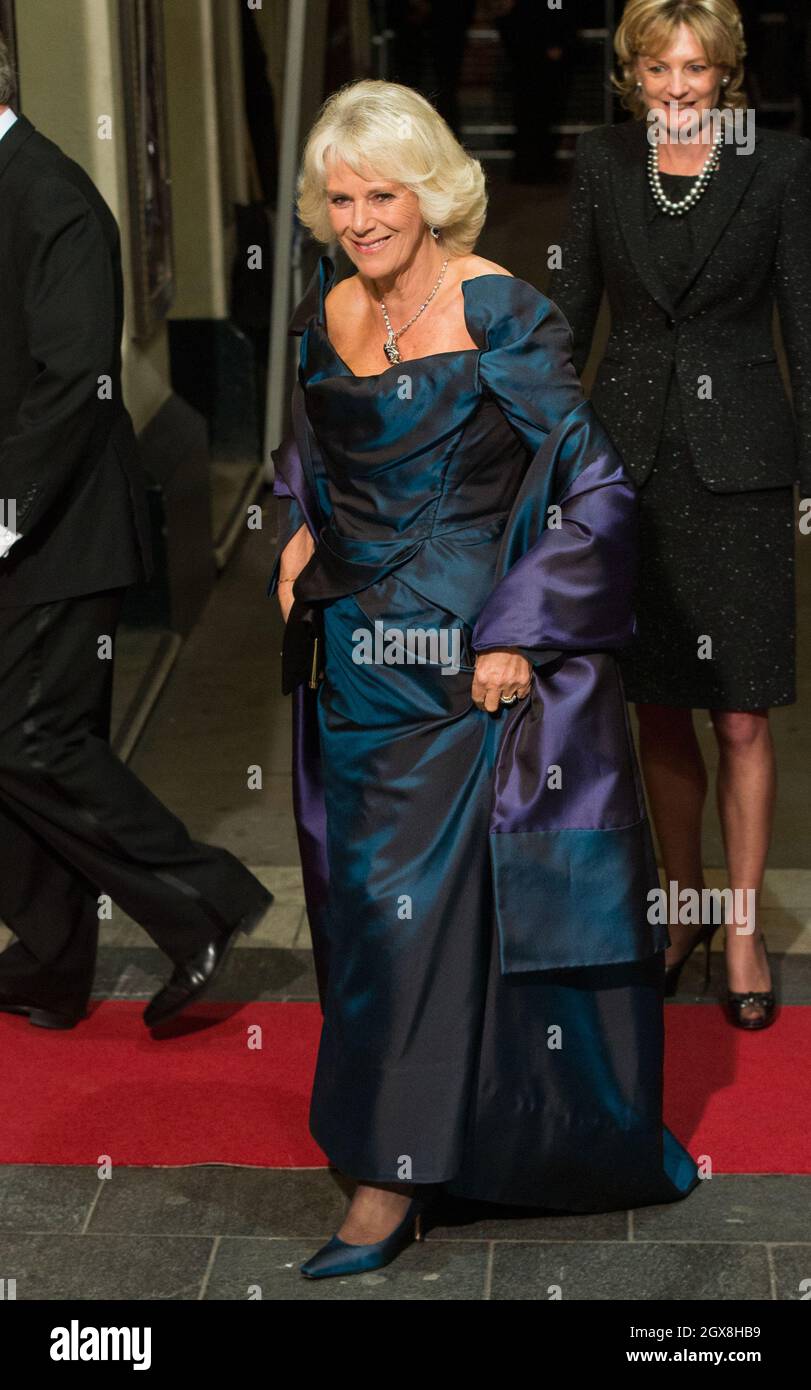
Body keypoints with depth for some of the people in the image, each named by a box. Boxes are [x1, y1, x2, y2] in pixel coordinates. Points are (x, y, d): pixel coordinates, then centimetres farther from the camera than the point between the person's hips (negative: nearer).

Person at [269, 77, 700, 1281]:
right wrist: (304, 532, 6)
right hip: (358, 654, 6)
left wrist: (519, 637, -16)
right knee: (370, 899, 11)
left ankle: (393, 1178, 1)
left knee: (421, 898, -7)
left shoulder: (500, 313, -12)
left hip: (476, 657, -6)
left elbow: (591, 488, -12)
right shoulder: (328, 316, 7)